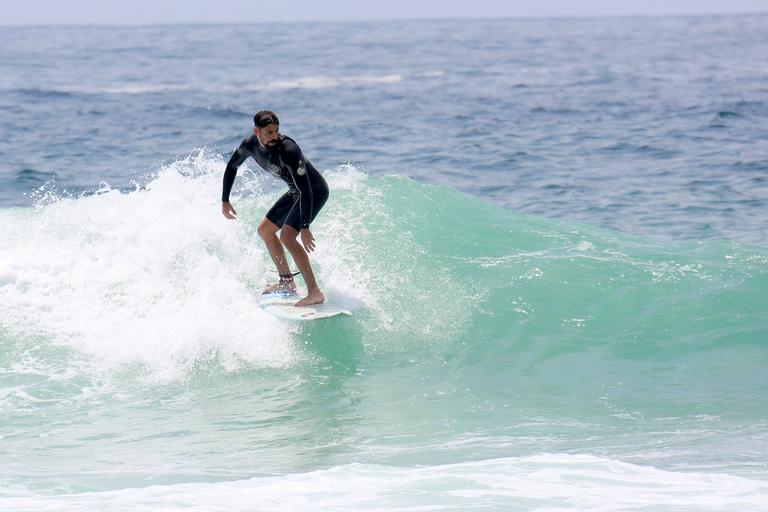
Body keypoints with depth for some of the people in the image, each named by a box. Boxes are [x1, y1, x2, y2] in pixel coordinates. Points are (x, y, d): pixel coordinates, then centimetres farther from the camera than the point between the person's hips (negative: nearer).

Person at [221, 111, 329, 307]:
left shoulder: (288, 150, -33)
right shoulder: (250, 145, -10)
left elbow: (306, 191, -34)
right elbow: (232, 167, 12)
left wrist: (305, 228, -37)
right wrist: (225, 201, 13)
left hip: (315, 190, -9)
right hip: (296, 192, 9)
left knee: (287, 236, -24)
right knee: (265, 230, 17)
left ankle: (315, 293, -27)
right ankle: (287, 282, 27)